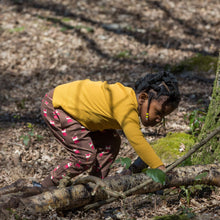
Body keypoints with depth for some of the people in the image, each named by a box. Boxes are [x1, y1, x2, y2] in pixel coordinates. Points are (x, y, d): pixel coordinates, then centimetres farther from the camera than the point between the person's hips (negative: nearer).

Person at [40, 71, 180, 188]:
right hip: (55, 105, -10)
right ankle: (46, 187, -1)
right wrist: (161, 169, -41)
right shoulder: (125, 106, -33)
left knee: (111, 142, 4)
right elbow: (137, 141, -40)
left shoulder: (131, 99, -1)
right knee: (86, 156, -16)